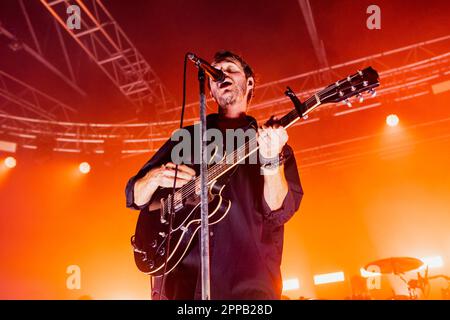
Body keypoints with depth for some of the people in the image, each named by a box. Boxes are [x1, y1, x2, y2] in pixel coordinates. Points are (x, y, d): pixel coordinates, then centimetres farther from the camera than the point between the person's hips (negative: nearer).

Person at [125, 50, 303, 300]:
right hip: (183, 267, 1)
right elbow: (134, 197, 16)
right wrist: (156, 177, -5)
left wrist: (271, 160, -18)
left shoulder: (273, 140, 12)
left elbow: (278, 211, -2)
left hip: (248, 263, 0)